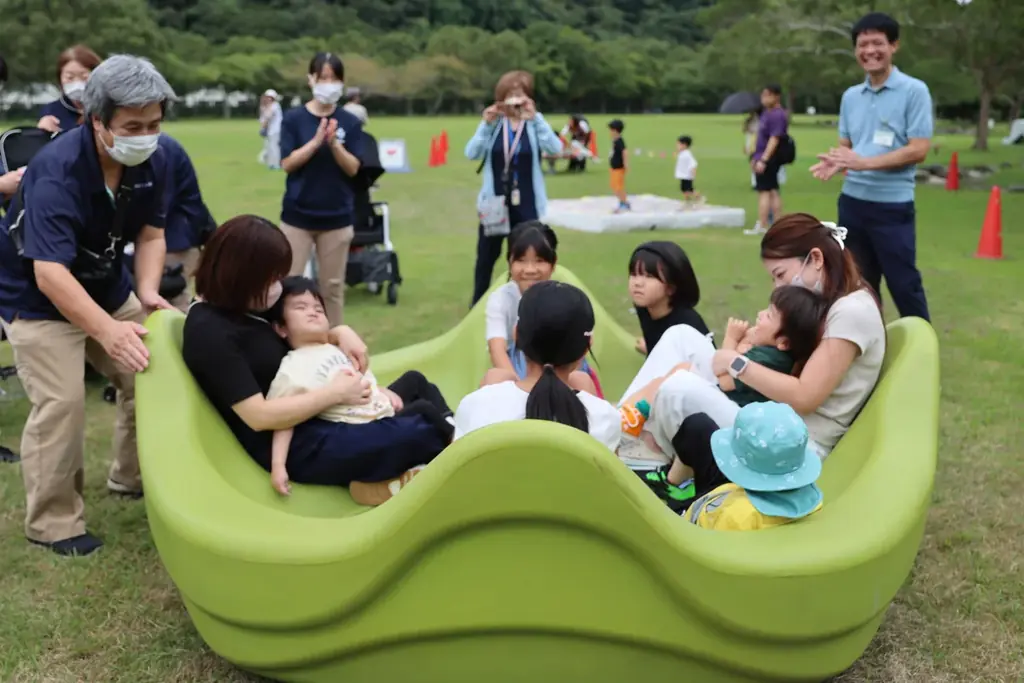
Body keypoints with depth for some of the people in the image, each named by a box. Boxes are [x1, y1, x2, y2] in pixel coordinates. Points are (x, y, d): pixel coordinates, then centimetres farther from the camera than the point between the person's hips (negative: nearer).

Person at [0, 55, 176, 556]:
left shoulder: (151, 161, -12)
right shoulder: (57, 170, -33)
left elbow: (151, 234, -3)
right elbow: (50, 273, -40)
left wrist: (147, 291, -21)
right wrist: (108, 331, -51)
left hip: (107, 289, 7)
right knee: (61, 403, -14)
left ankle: (132, 477, 28)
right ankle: (51, 522, 2)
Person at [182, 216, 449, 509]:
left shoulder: (241, 306, 7)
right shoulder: (210, 332, -20)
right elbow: (259, 416, -25)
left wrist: (339, 333, -2)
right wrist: (335, 393, -19)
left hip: (313, 420, 10)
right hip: (295, 448, -10)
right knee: (422, 435, -17)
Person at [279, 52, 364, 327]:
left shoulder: (350, 122, 1)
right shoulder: (293, 118, -2)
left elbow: (353, 168, -3)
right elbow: (287, 164, -8)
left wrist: (334, 143, -20)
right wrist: (316, 141, -19)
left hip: (337, 217, 1)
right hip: (298, 215, -1)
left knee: (333, 286, 9)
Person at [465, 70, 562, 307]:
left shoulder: (535, 122, -3)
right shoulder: (492, 121, 0)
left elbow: (555, 148, -21)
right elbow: (471, 154, -11)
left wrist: (534, 118, -28)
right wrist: (486, 124, -21)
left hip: (526, 204, -1)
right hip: (495, 202, 1)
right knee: (486, 255, 12)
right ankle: (478, 304, 28)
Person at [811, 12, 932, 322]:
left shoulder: (914, 91, -7)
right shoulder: (850, 96, 11)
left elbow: (919, 150, -13)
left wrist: (865, 162, -21)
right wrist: (835, 163, -7)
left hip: (893, 205, -6)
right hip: (852, 202, 6)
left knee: (904, 286, 0)